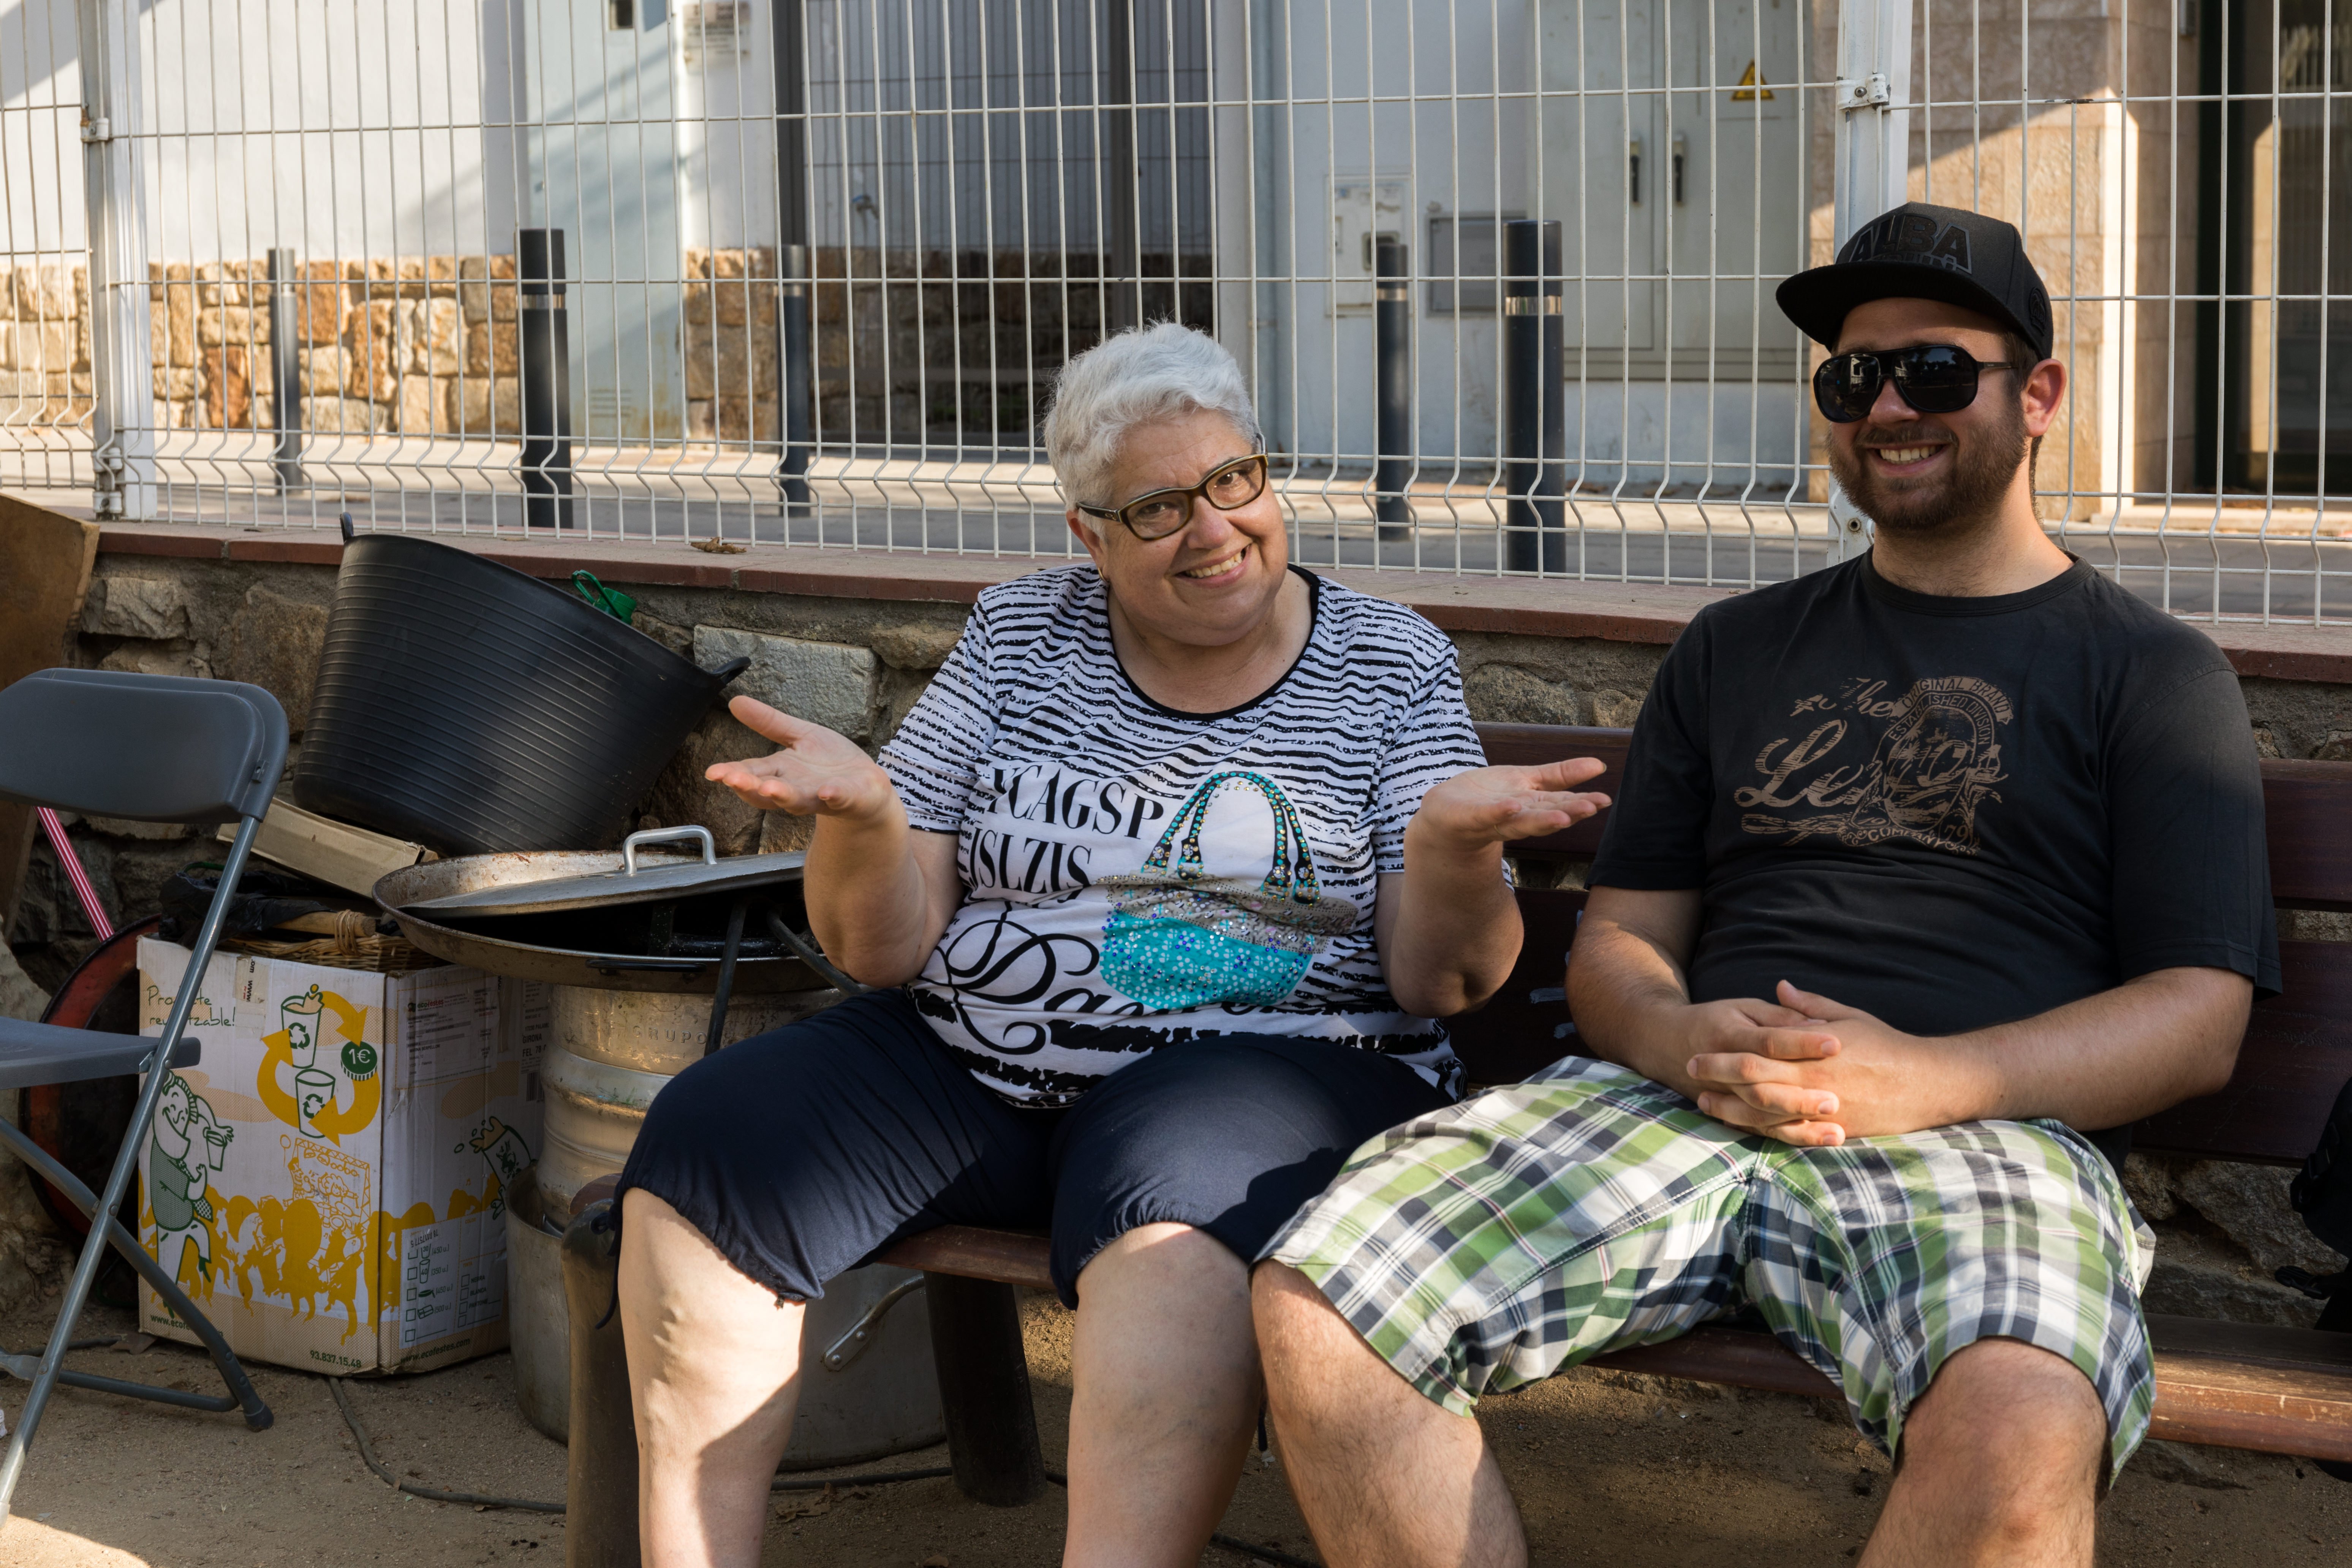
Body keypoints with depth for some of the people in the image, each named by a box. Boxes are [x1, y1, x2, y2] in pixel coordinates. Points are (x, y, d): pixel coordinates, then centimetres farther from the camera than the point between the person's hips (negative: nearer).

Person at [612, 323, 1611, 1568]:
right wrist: (860, 817, -17)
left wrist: (1455, 841, -23)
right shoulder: (1017, 636, 10)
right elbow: (882, 949, 5)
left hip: (1270, 1059, -3)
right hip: (966, 1054, 4)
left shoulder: (1390, 664, 4)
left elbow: (1443, 983, -1)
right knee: (701, 1158, -17)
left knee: (1175, 1227, -37)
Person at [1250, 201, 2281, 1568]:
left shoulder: (2155, 674, 15)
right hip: (1673, 1102, 4)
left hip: (1988, 1132, -3)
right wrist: (1678, 1040, -4)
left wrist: (1927, 1079, -13)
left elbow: (2201, 1020, 4)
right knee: (1310, 1312, -22)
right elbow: (1618, 939, 22)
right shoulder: (1736, 651, 27)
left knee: (2019, 1443, -40)